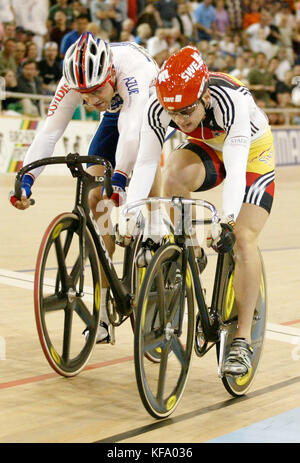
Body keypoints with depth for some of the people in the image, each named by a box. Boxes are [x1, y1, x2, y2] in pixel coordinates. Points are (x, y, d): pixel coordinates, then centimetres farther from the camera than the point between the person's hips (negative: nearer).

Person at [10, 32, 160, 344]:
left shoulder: (133, 69, -40)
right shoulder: (74, 80, -26)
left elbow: (131, 130, -50)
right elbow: (49, 132, -29)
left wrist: (119, 179, -61)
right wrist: (25, 180, -40)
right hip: (115, 117, 4)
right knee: (94, 200, -8)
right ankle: (102, 304, -3)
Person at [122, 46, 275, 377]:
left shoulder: (232, 101, -40)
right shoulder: (159, 107, -29)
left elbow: (236, 169, -45)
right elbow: (145, 162, -30)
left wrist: (227, 222, -57)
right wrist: (130, 215, -43)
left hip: (252, 153, -3)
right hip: (208, 148, 3)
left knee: (243, 239, -16)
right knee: (174, 177, -31)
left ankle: (243, 339, -6)